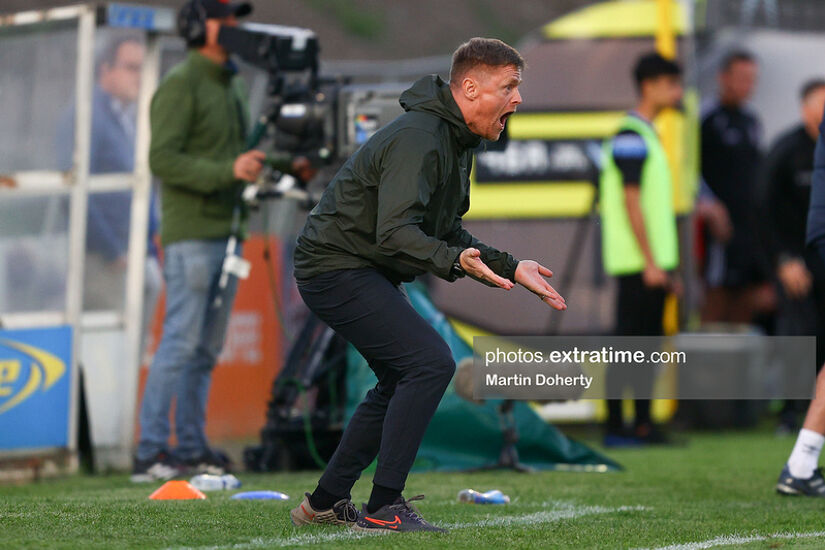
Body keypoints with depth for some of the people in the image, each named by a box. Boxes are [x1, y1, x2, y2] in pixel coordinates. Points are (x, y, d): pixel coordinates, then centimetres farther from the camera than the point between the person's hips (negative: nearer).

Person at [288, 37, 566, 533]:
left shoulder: (456, 142, 11)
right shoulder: (418, 139, -22)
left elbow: (448, 234, 18)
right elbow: (394, 233, -31)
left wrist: (509, 268, 9)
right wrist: (455, 261, -45)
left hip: (361, 270, 11)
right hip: (337, 267, -11)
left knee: (406, 379, 17)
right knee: (431, 362, -18)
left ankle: (326, 501, 23)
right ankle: (384, 507, -14)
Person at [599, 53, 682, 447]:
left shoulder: (647, 134, 19)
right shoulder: (631, 136, -12)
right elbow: (631, 202, -18)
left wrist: (666, 264, 22)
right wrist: (650, 262, -20)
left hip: (653, 262, 10)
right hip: (638, 262, -10)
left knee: (648, 341, 10)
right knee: (627, 341, -7)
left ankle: (643, 425, 14)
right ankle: (614, 428, -5)